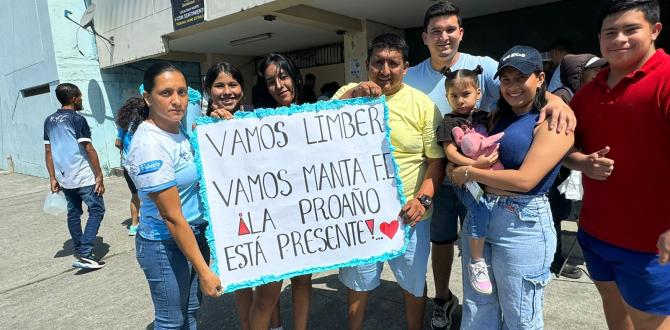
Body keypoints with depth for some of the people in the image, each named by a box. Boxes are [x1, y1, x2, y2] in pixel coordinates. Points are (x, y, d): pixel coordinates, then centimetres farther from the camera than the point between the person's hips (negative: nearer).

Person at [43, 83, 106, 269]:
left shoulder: (49, 121, 10)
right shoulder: (78, 119, -12)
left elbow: (48, 152, 11)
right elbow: (89, 150, -15)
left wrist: (53, 178, 15)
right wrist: (99, 176, -11)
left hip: (64, 178, 8)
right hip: (84, 177, -7)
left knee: (73, 213, 16)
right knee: (96, 210, -1)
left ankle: (79, 252, 25)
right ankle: (85, 254, -10)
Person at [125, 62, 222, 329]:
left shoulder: (180, 129, 1)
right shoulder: (149, 145, -23)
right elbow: (172, 217, -22)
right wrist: (204, 271, -19)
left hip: (195, 234, 7)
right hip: (166, 245, -7)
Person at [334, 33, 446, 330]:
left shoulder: (423, 105, -6)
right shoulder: (350, 93, -2)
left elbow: (436, 159, -4)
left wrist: (423, 199, -18)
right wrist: (352, 96, -26)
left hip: (407, 214, 0)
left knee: (413, 285, 19)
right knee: (357, 284, 21)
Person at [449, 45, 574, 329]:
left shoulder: (553, 123, -11)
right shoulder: (498, 116, 14)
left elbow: (525, 180, -20)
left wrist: (469, 173, -12)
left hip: (522, 225, -6)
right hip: (479, 213, 7)